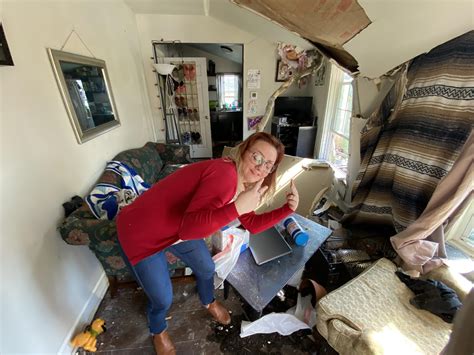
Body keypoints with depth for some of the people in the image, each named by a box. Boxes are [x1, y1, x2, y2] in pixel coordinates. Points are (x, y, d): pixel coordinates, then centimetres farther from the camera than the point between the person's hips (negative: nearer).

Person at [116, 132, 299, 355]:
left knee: (206, 268, 21)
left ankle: (208, 302, 57)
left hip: (178, 228, 8)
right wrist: (237, 207, -43)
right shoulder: (224, 173, -33)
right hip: (140, 233, -7)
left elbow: (252, 225, 2)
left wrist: (288, 209, -5)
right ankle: (158, 331, 48)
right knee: (163, 299, 10)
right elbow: (189, 228, -40)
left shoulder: (243, 183, -4)